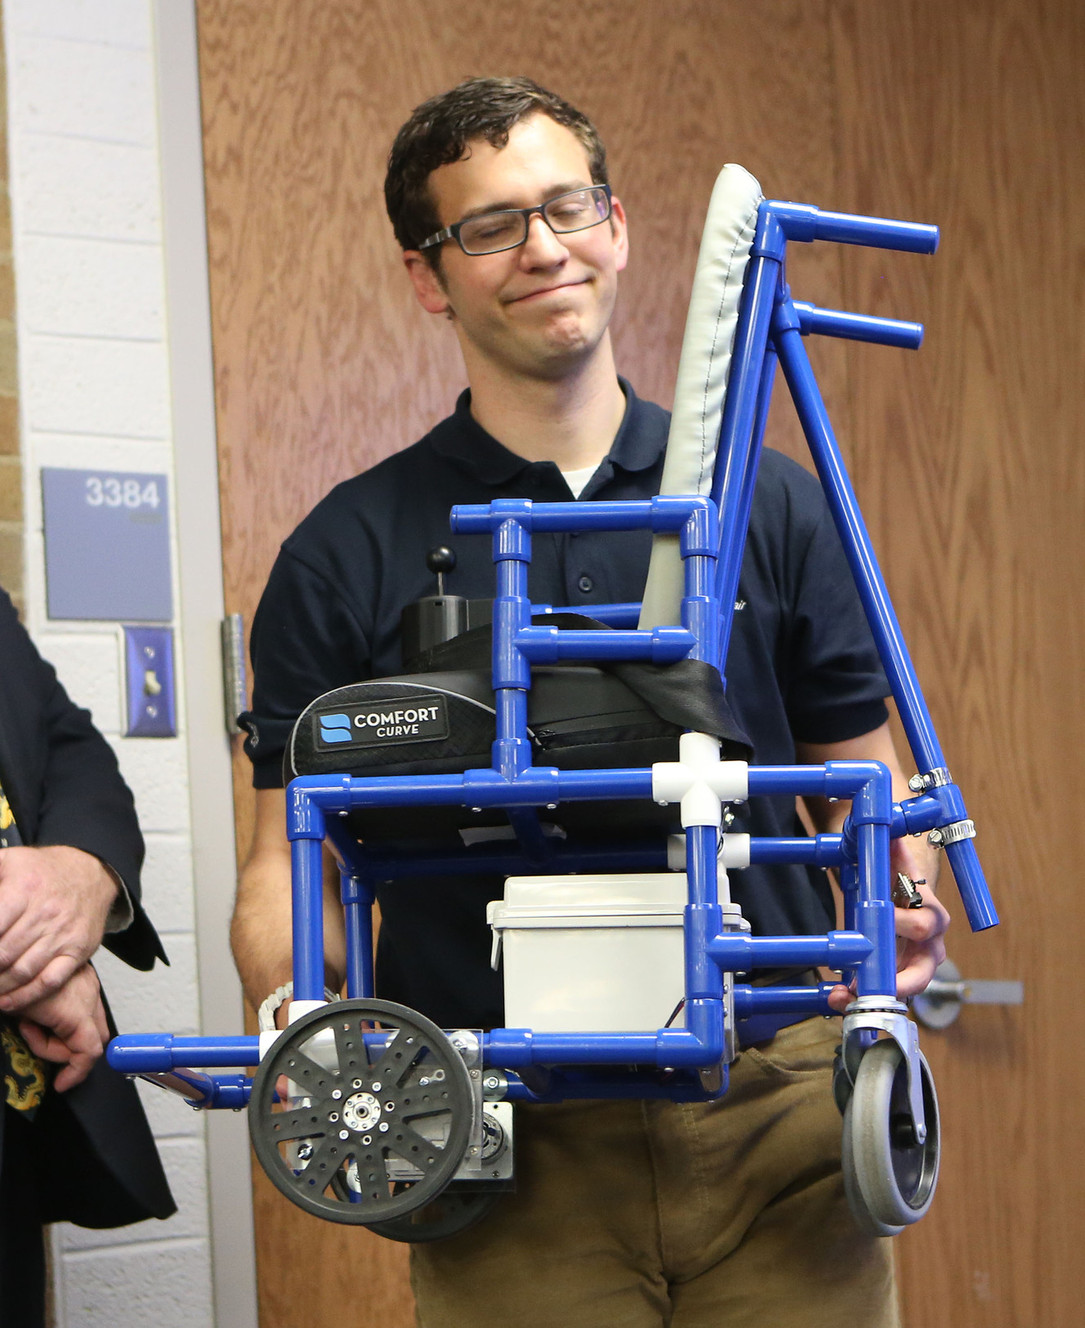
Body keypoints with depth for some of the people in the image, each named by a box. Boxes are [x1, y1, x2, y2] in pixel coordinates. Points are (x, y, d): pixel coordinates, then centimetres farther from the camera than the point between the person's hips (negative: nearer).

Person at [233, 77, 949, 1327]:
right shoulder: (349, 553, 5)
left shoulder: (772, 506, 9)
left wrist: (906, 905, -10)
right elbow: (287, 858, 5)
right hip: (508, 1146, -1)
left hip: (777, 1121, 1)